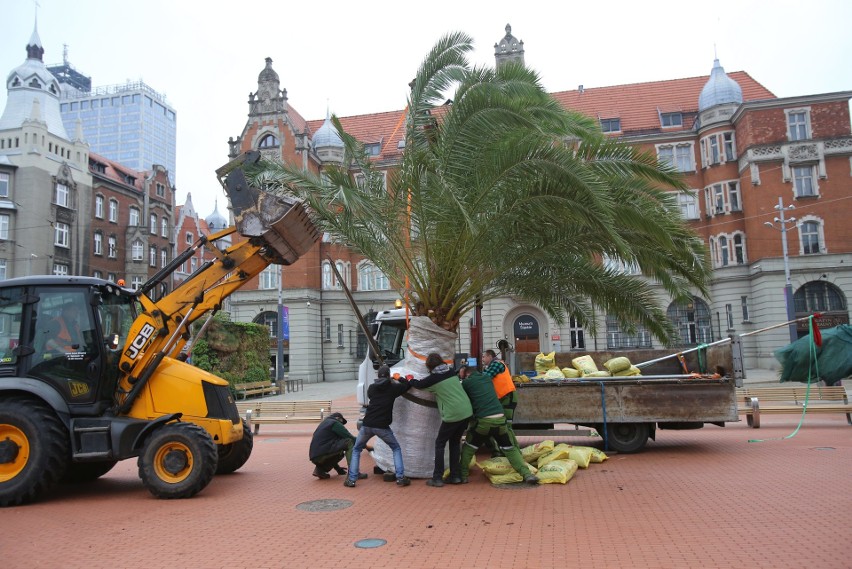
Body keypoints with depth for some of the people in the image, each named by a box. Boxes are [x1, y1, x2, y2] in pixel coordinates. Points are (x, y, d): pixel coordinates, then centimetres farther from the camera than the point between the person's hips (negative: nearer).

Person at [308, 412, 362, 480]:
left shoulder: (324, 423, 28)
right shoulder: (334, 423, 3)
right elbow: (349, 437, -4)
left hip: (314, 457, 9)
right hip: (322, 455, -9)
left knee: (340, 453, 31)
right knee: (349, 442, -5)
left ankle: (321, 468, 12)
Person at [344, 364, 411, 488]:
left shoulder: (372, 388, 11)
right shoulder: (393, 388, 3)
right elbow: (407, 385, 12)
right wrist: (399, 379, 31)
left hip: (367, 425, 2)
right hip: (382, 426, -2)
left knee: (356, 450, 23)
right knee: (396, 449, 19)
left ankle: (351, 479, 13)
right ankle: (400, 477, 7)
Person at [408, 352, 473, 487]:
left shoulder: (433, 378, -4)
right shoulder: (452, 371, 10)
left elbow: (418, 384, 12)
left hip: (452, 415, -6)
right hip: (467, 411, 6)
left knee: (440, 444, 9)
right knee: (455, 442, 20)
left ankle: (437, 478, 9)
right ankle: (455, 476, 21)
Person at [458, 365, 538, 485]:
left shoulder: (466, 382, 2)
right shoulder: (486, 377, 17)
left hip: (483, 421, -4)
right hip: (500, 419, 4)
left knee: (468, 448, 17)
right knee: (510, 449, 15)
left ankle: (462, 475, 16)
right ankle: (527, 474, 5)